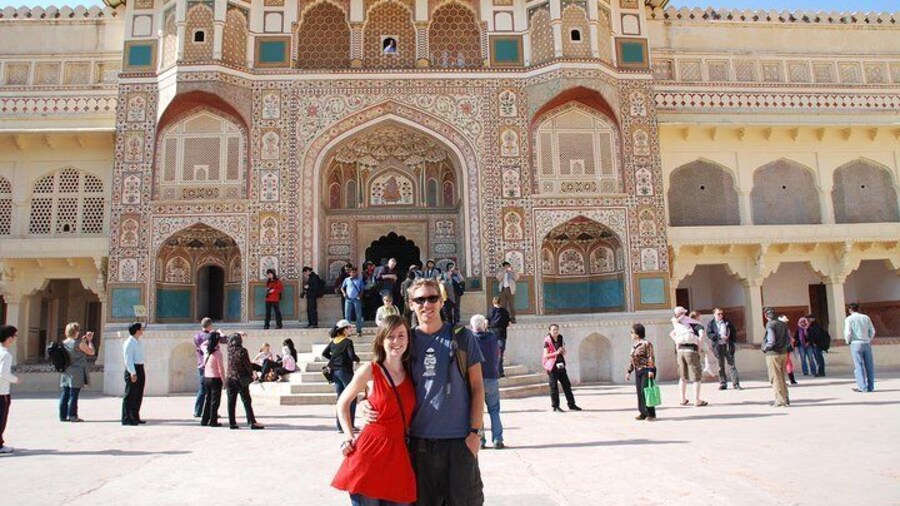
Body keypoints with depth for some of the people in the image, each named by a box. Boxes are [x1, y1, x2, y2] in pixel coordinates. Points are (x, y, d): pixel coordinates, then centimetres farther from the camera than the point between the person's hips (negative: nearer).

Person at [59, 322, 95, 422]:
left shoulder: (64, 343, 7)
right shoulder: (79, 343, -13)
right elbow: (91, 352, -5)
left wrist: (83, 339, 21)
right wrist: (89, 340, 5)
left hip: (65, 372, 7)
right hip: (76, 373, -7)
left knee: (64, 394, 8)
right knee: (73, 395, -3)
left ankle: (63, 416, 12)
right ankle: (72, 416, 0)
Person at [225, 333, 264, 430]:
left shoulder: (230, 349, 0)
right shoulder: (242, 351, -13)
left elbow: (228, 340, 22)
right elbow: (247, 365, -10)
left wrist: (236, 335, 35)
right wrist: (251, 374, 5)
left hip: (230, 379, 5)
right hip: (242, 380, -4)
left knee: (231, 402, 9)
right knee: (247, 402, -2)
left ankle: (232, 423, 10)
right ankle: (252, 422, -4)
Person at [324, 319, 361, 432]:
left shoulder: (333, 341, 9)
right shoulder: (347, 341, -11)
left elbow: (324, 353, 14)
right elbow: (352, 356, -20)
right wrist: (357, 359, 0)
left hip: (335, 371, 7)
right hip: (345, 371, -7)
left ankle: (340, 426, 13)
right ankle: (350, 425, -1)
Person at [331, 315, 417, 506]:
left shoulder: (411, 372, 6)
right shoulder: (370, 370, -5)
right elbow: (343, 402, 8)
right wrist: (349, 437, 1)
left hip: (399, 455, 4)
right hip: (370, 452, -4)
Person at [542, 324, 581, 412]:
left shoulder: (560, 339, 10)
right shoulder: (547, 341, -8)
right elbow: (545, 355, -12)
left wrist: (563, 351, -5)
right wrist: (556, 353, -22)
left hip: (561, 365, 6)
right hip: (552, 366, -6)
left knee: (567, 384, 8)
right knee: (554, 387, -1)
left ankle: (571, 404, 17)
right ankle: (555, 406, 8)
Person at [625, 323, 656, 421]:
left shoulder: (646, 344, -10)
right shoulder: (634, 346, 14)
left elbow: (651, 357, -15)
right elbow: (632, 360, 18)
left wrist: (651, 370, -21)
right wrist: (629, 371, 16)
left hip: (646, 370, -8)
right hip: (638, 371, 8)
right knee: (639, 392, 8)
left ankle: (651, 414, 1)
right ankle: (643, 413, 15)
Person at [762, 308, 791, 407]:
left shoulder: (770, 325, -14)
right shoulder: (783, 324, 7)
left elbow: (771, 341, -21)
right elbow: (789, 339, 8)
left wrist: (765, 348, -5)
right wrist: (784, 347, 16)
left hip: (773, 354, -7)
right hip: (783, 353, 7)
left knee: (775, 379, 1)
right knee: (781, 378, 19)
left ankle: (781, 401, 3)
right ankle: (785, 398, 24)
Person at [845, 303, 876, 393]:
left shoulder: (849, 319, -3)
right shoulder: (866, 317, 8)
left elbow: (848, 332, -11)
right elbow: (872, 331, 7)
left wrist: (848, 341, 5)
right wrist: (869, 340, 19)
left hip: (856, 344, -4)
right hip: (867, 344, 4)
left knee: (859, 366, -2)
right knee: (869, 365, 8)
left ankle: (862, 387, -4)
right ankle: (870, 387, 12)